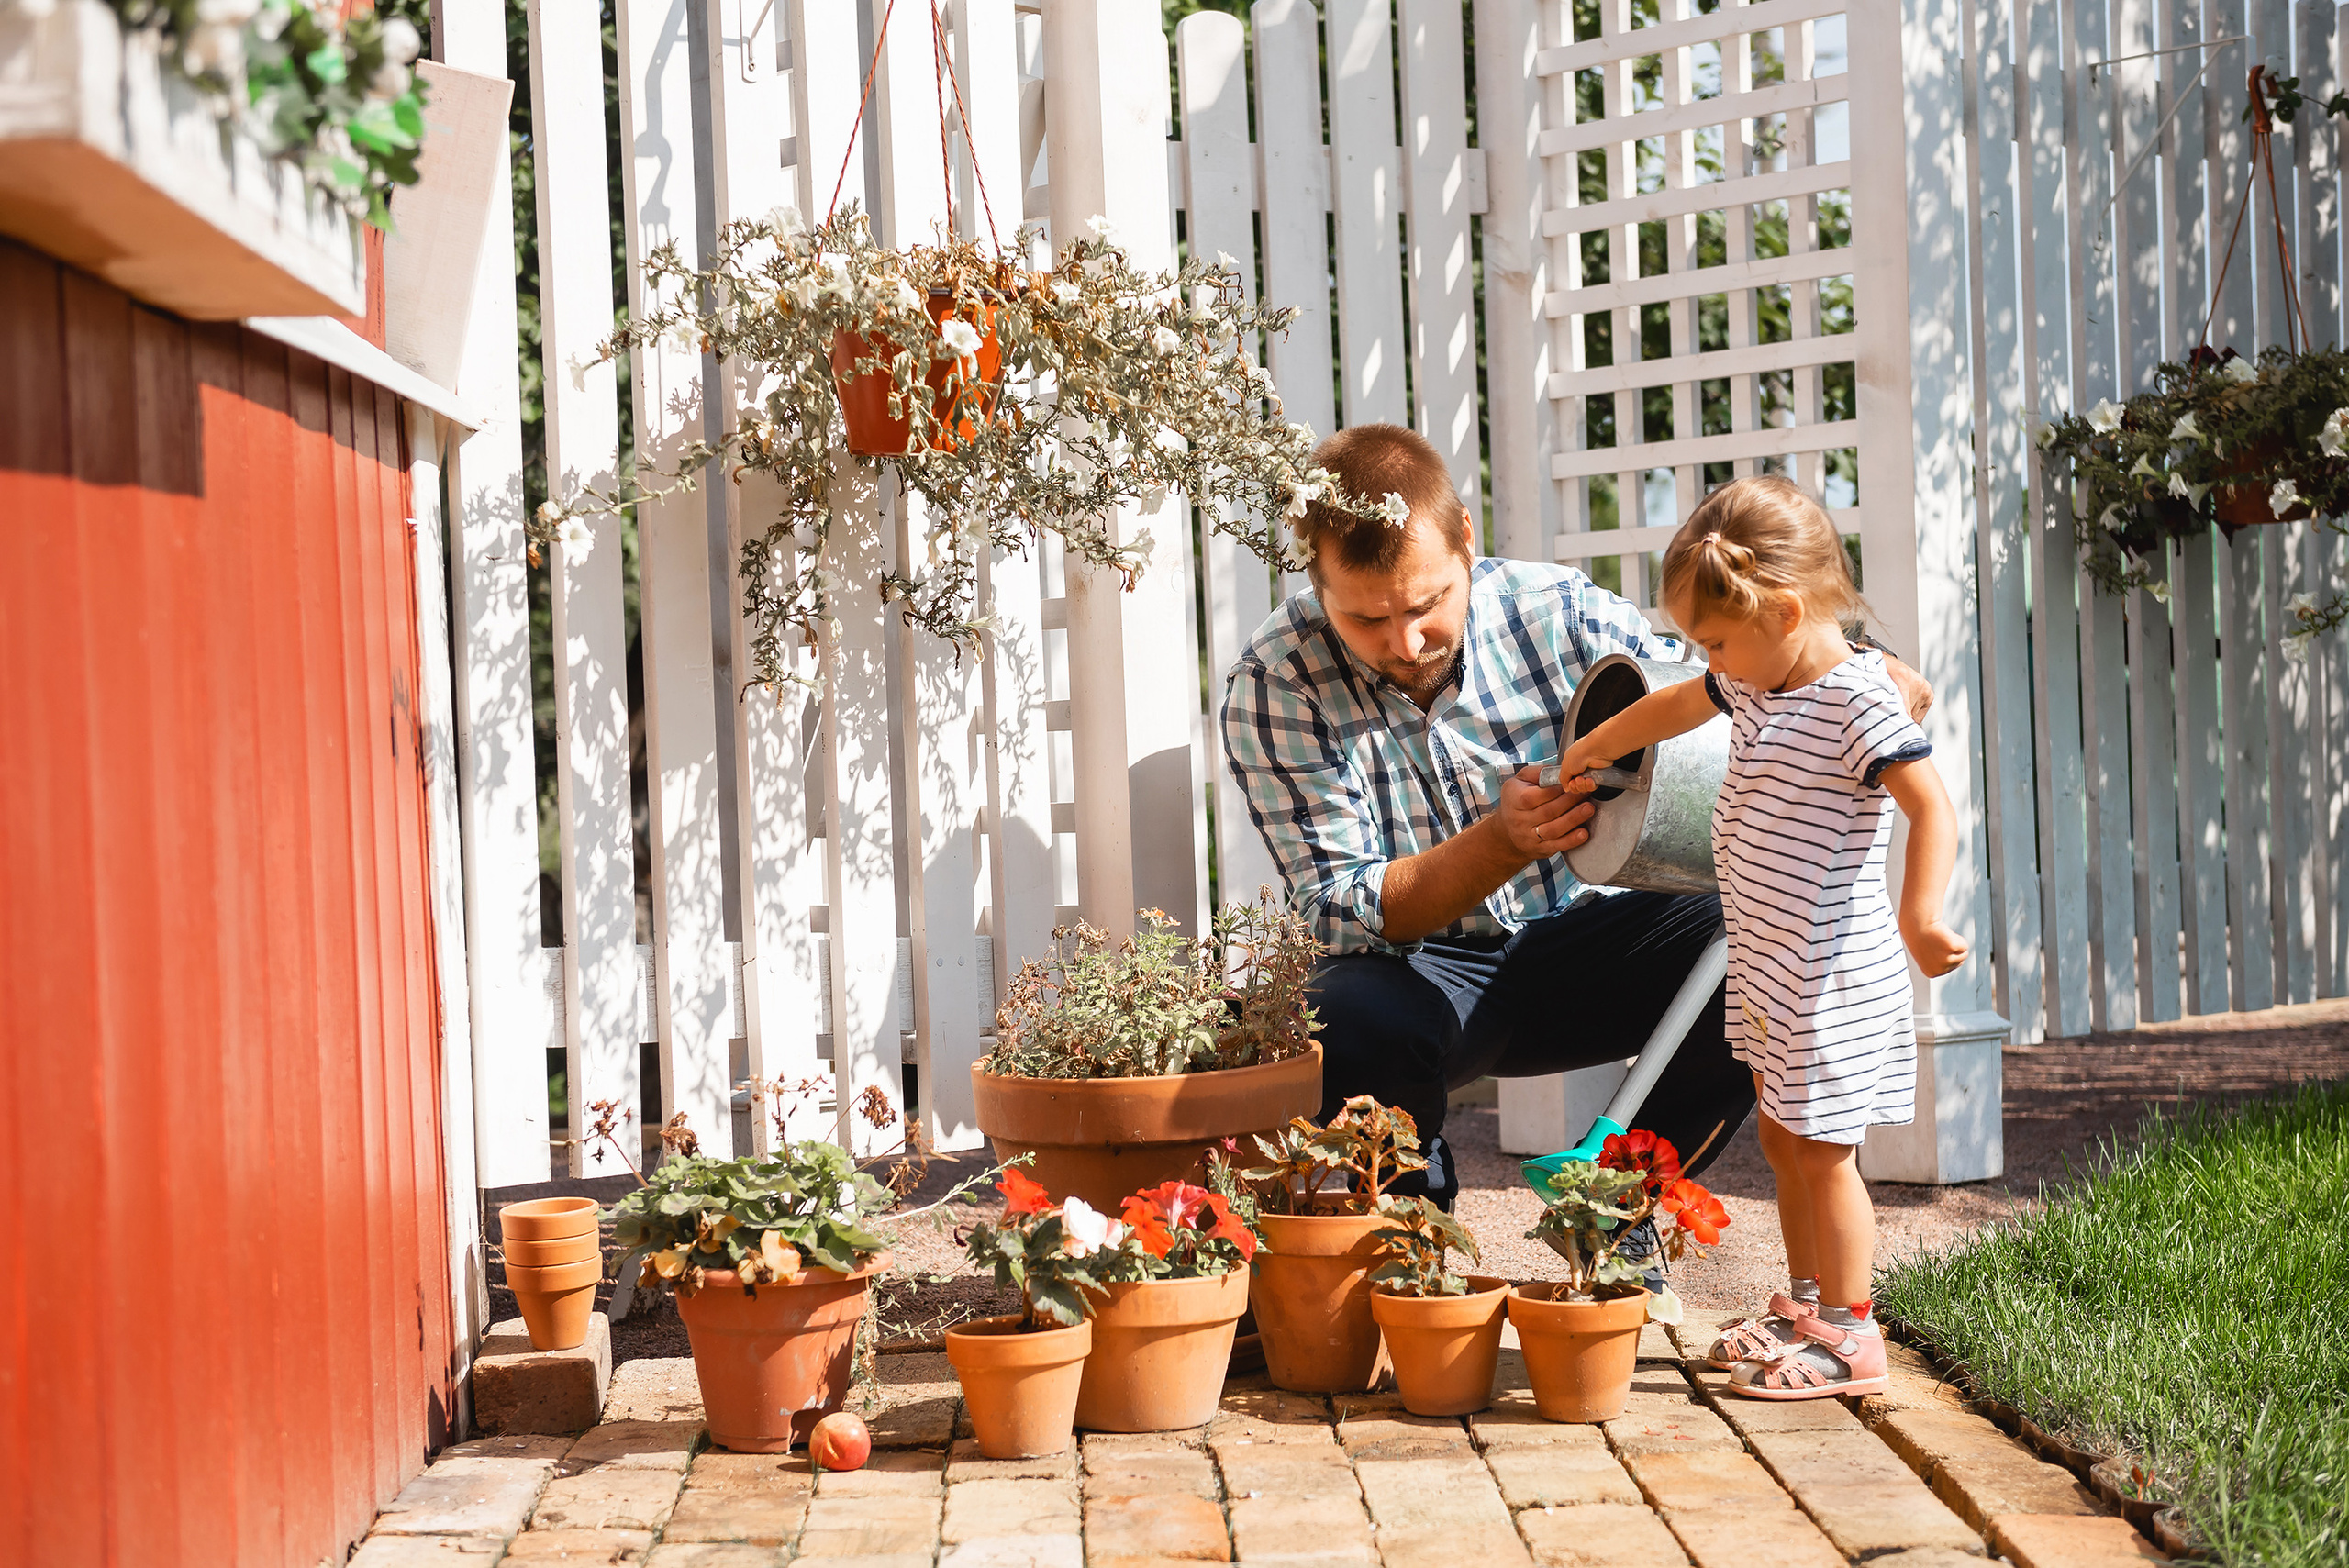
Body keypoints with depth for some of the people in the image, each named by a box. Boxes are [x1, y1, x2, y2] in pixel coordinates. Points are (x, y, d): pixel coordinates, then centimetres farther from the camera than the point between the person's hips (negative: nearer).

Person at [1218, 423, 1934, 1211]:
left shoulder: (1560, 609, -10)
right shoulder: (1272, 687, -16)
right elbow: (1343, 914, -20)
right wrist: (1504, 840, -34)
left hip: (1575, 938, 3)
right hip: (1415, 964, -3)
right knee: (1353, 1023, -38)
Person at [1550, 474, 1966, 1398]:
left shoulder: (1856, 703, -21)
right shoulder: (1754, 683, 6)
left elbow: (1933, 808, -29)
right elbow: (1672, 706, 25)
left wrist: (1921, 916, -41)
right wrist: (1591, 750, 36)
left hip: (1832, 971, -9)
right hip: (1767, 966, 9)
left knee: (1821, 1150, -1)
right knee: (1782, 1141, 17)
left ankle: (1847, 1335, 11)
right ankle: (1804, 1308, 31)